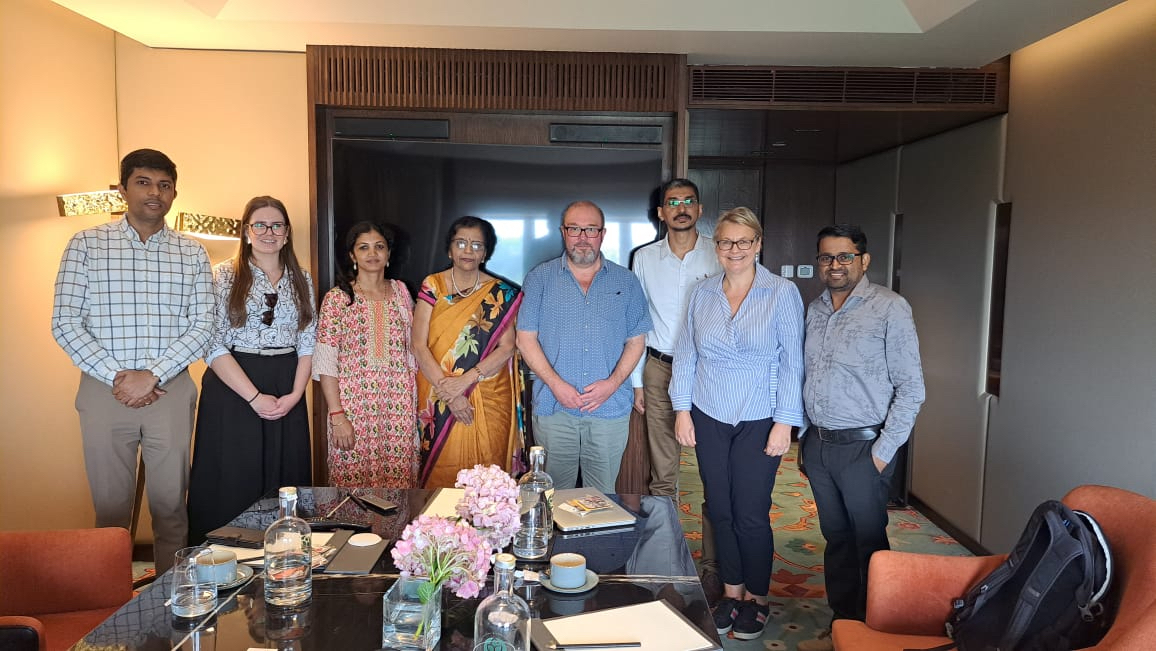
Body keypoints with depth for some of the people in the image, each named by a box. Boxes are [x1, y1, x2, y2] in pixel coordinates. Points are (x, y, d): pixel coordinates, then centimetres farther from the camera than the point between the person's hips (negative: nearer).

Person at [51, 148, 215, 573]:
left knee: (171, 505, 7)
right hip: (104, 390, 0)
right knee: (110, 507, 9)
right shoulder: (86, 244, 3)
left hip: (170, 391, 1)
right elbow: (64, 323, -2)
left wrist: (151, 375, -12)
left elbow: (203, 326, -1)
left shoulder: (192, 254, 5)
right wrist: (115, 376, -11)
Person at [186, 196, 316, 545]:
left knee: (284, 483, 7)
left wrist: (296, 394, -6)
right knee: (233, 486, 1)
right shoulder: (224, 276, -1)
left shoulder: (302, 279, 10)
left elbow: (308, 343, 8)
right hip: (233, 388, -3)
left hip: (288, 393, 3)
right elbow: (214, 346, -8)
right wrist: (255, 397, -15)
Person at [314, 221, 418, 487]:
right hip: (355, 403, -3)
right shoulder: (337, 298, -2)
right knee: (355, 479, 2)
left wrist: (417, 403, 7)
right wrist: (337, 415, -12)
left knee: (398, 481, 5)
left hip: (399, 405, 3)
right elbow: (325, 361, -5)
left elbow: (410, 351, 12)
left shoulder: (401, 292, 9)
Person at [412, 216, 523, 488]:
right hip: (439, 400, 0)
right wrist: (448, 391, -13)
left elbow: (506, 347, -4)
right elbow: (419, 346, -3)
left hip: (489, 400, 0)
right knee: (442, 470, 5)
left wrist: (466, 379, -17)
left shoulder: (501, 293, 3)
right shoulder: (433, 286, 3)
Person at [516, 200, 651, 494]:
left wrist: (612, 383, -9)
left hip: (610, 408, 1)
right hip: (553, 407, 0)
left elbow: (636, 341, 7)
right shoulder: (540, 278, 4)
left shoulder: (626, 282, 7)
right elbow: (526, 339, 1)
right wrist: (555, 383, -11)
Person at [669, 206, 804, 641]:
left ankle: (756, 597, 23)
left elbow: (792, 362, -6)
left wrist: (785, 422, -9)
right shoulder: (702, 294, 5)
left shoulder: (782, 293, -5)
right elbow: (685, 356, 8)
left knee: (751, 514, 1)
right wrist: (682, 410, 4)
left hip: (759, 422, -3)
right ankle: (731, 591, 28)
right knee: (720, 509, 9)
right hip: (708, 420, 3)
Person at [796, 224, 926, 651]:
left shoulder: (890, 308, -10)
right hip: (818, 445, 6)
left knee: (870, 543, 5)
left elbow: (911, 387, -11)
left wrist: (884, 451, -13)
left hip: (862, 447, -6)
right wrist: (805, 439, 13)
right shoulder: (815, 310, 9)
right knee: (835, 538, 16)